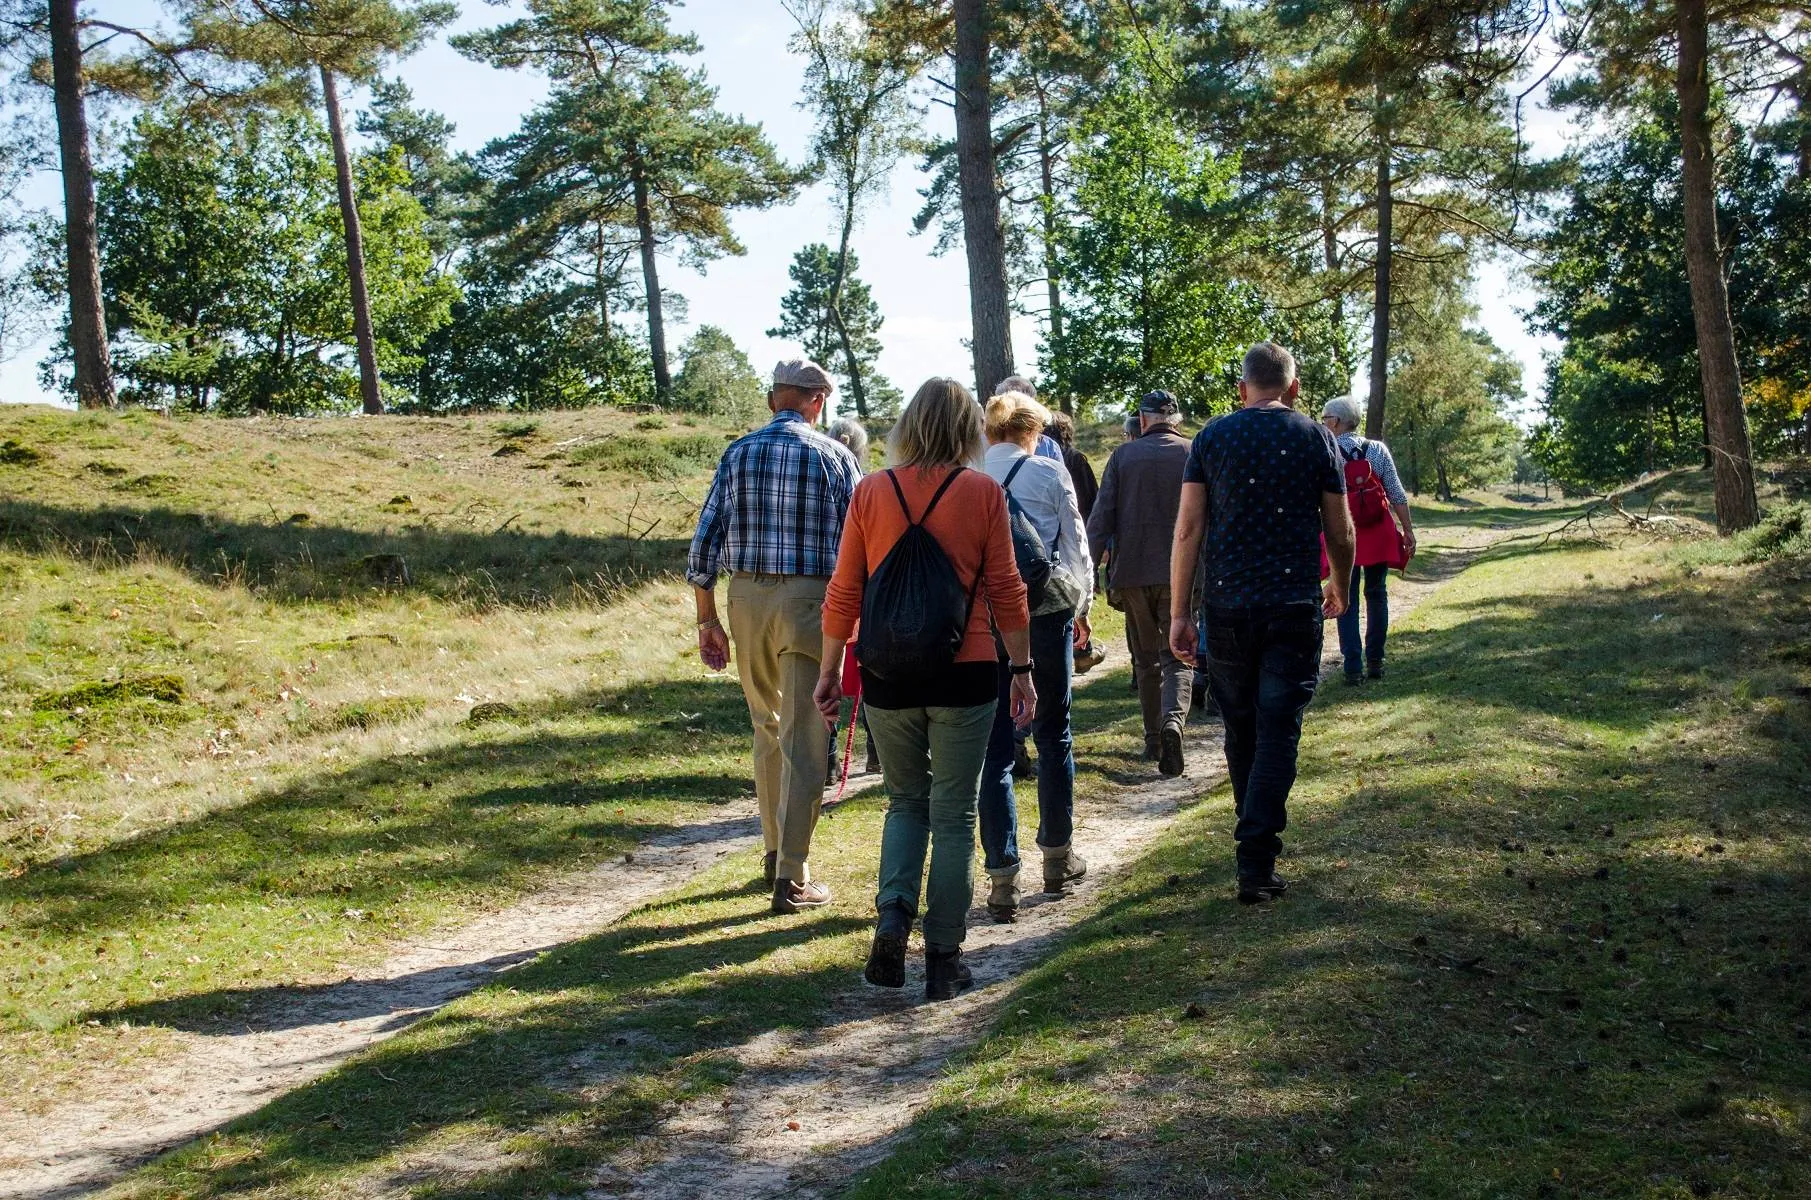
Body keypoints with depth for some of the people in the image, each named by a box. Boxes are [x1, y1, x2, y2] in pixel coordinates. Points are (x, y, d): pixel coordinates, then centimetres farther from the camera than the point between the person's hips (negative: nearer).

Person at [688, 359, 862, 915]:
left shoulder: (737, 454, 6)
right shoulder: (834, 456, -1)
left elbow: (704, 541, 3)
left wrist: (707, 620, 8)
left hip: (747, 598, 4)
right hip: (810, 600, -3)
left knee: (768, 728, 20)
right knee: (803, 741, 0)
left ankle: (775, 853, 30)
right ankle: (791, 878, 1)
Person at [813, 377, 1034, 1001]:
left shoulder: (871, 491, 0)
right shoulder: (983, 493, -4)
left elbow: (844, 592, 2)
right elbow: (1006, 591, -3)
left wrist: (828, 670, 10)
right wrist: (1022, 669, 6)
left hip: (888, 675, 2)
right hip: (963, 674, -2)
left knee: (905, 802, 20)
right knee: (953, 814, 9)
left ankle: (892, 920, 0)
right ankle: (943, 958, 13)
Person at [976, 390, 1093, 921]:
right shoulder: (1050, 474, -1)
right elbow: (1075, 544, 5)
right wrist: (1081, 604, 19)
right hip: (1046, 611, 0)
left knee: (995, 747, 3)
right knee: (1053, 736, 15)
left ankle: (1002, 878, 1)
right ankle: (1057, 857, 27)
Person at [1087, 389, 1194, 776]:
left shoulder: (1123, 456, 3)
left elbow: (1101, 517, -3)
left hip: (1132, 573, 1)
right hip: (1180, 574, -1)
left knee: (1145, 660, 16)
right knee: (1177, 658, 2)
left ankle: (1153, 738, 21)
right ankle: (1173, 720, -24)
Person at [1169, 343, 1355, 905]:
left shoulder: (1213, 437, 3)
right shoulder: (1316, 438, 2)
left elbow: (1188, 529, -2)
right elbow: (1340, 532, 5)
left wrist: (1180, 614, 1)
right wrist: (1339, 586, 25)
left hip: (1227, 606, 2)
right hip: (1295, 606, -2)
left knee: (1240, 729, 17)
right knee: (1278, 733, 0)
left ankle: (1256, 832, 33)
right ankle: (1256, 865, -6)